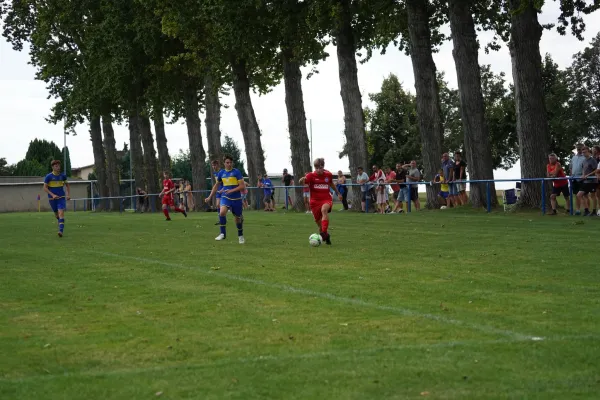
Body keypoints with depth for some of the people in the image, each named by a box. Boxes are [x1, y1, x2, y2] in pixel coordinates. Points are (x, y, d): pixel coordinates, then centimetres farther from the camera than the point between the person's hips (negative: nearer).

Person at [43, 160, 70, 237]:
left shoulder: (63, 176, 2)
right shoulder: (48, 176, -5)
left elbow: (67, 185, 17)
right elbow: (45, 188, -5)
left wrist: (69, 195, 4)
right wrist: (53, 195, -18)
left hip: (61, 197, 0)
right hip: (52, 198, 0)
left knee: (61, 213, -17)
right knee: (56, 214, 11)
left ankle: (61, 231, -23)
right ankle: (60, 224, 42)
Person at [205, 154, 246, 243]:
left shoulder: (236, 172, -7)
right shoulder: (221, 173, 6)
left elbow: (242, 186, -10)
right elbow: (216, 185, 20)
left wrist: (231, 190, -20)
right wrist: (210, 197, 18)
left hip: (236, 198, -2)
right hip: (225, 197, 2)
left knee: (238, 217, 9)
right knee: (222, 212, -26)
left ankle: (240, 236, 33)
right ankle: (223, 234, -15)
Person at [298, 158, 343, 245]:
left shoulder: (328, 175, 2)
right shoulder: (311, 175, -6)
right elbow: (302, 181, -24)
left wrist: (338, 193, 31)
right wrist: (302, 180, -48)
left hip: (326, 199, -1)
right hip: (315, 201, 1)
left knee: (324, 209, -34)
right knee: (317, 220, 8)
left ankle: (324, 232, -38)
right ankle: (326, 236, 36)